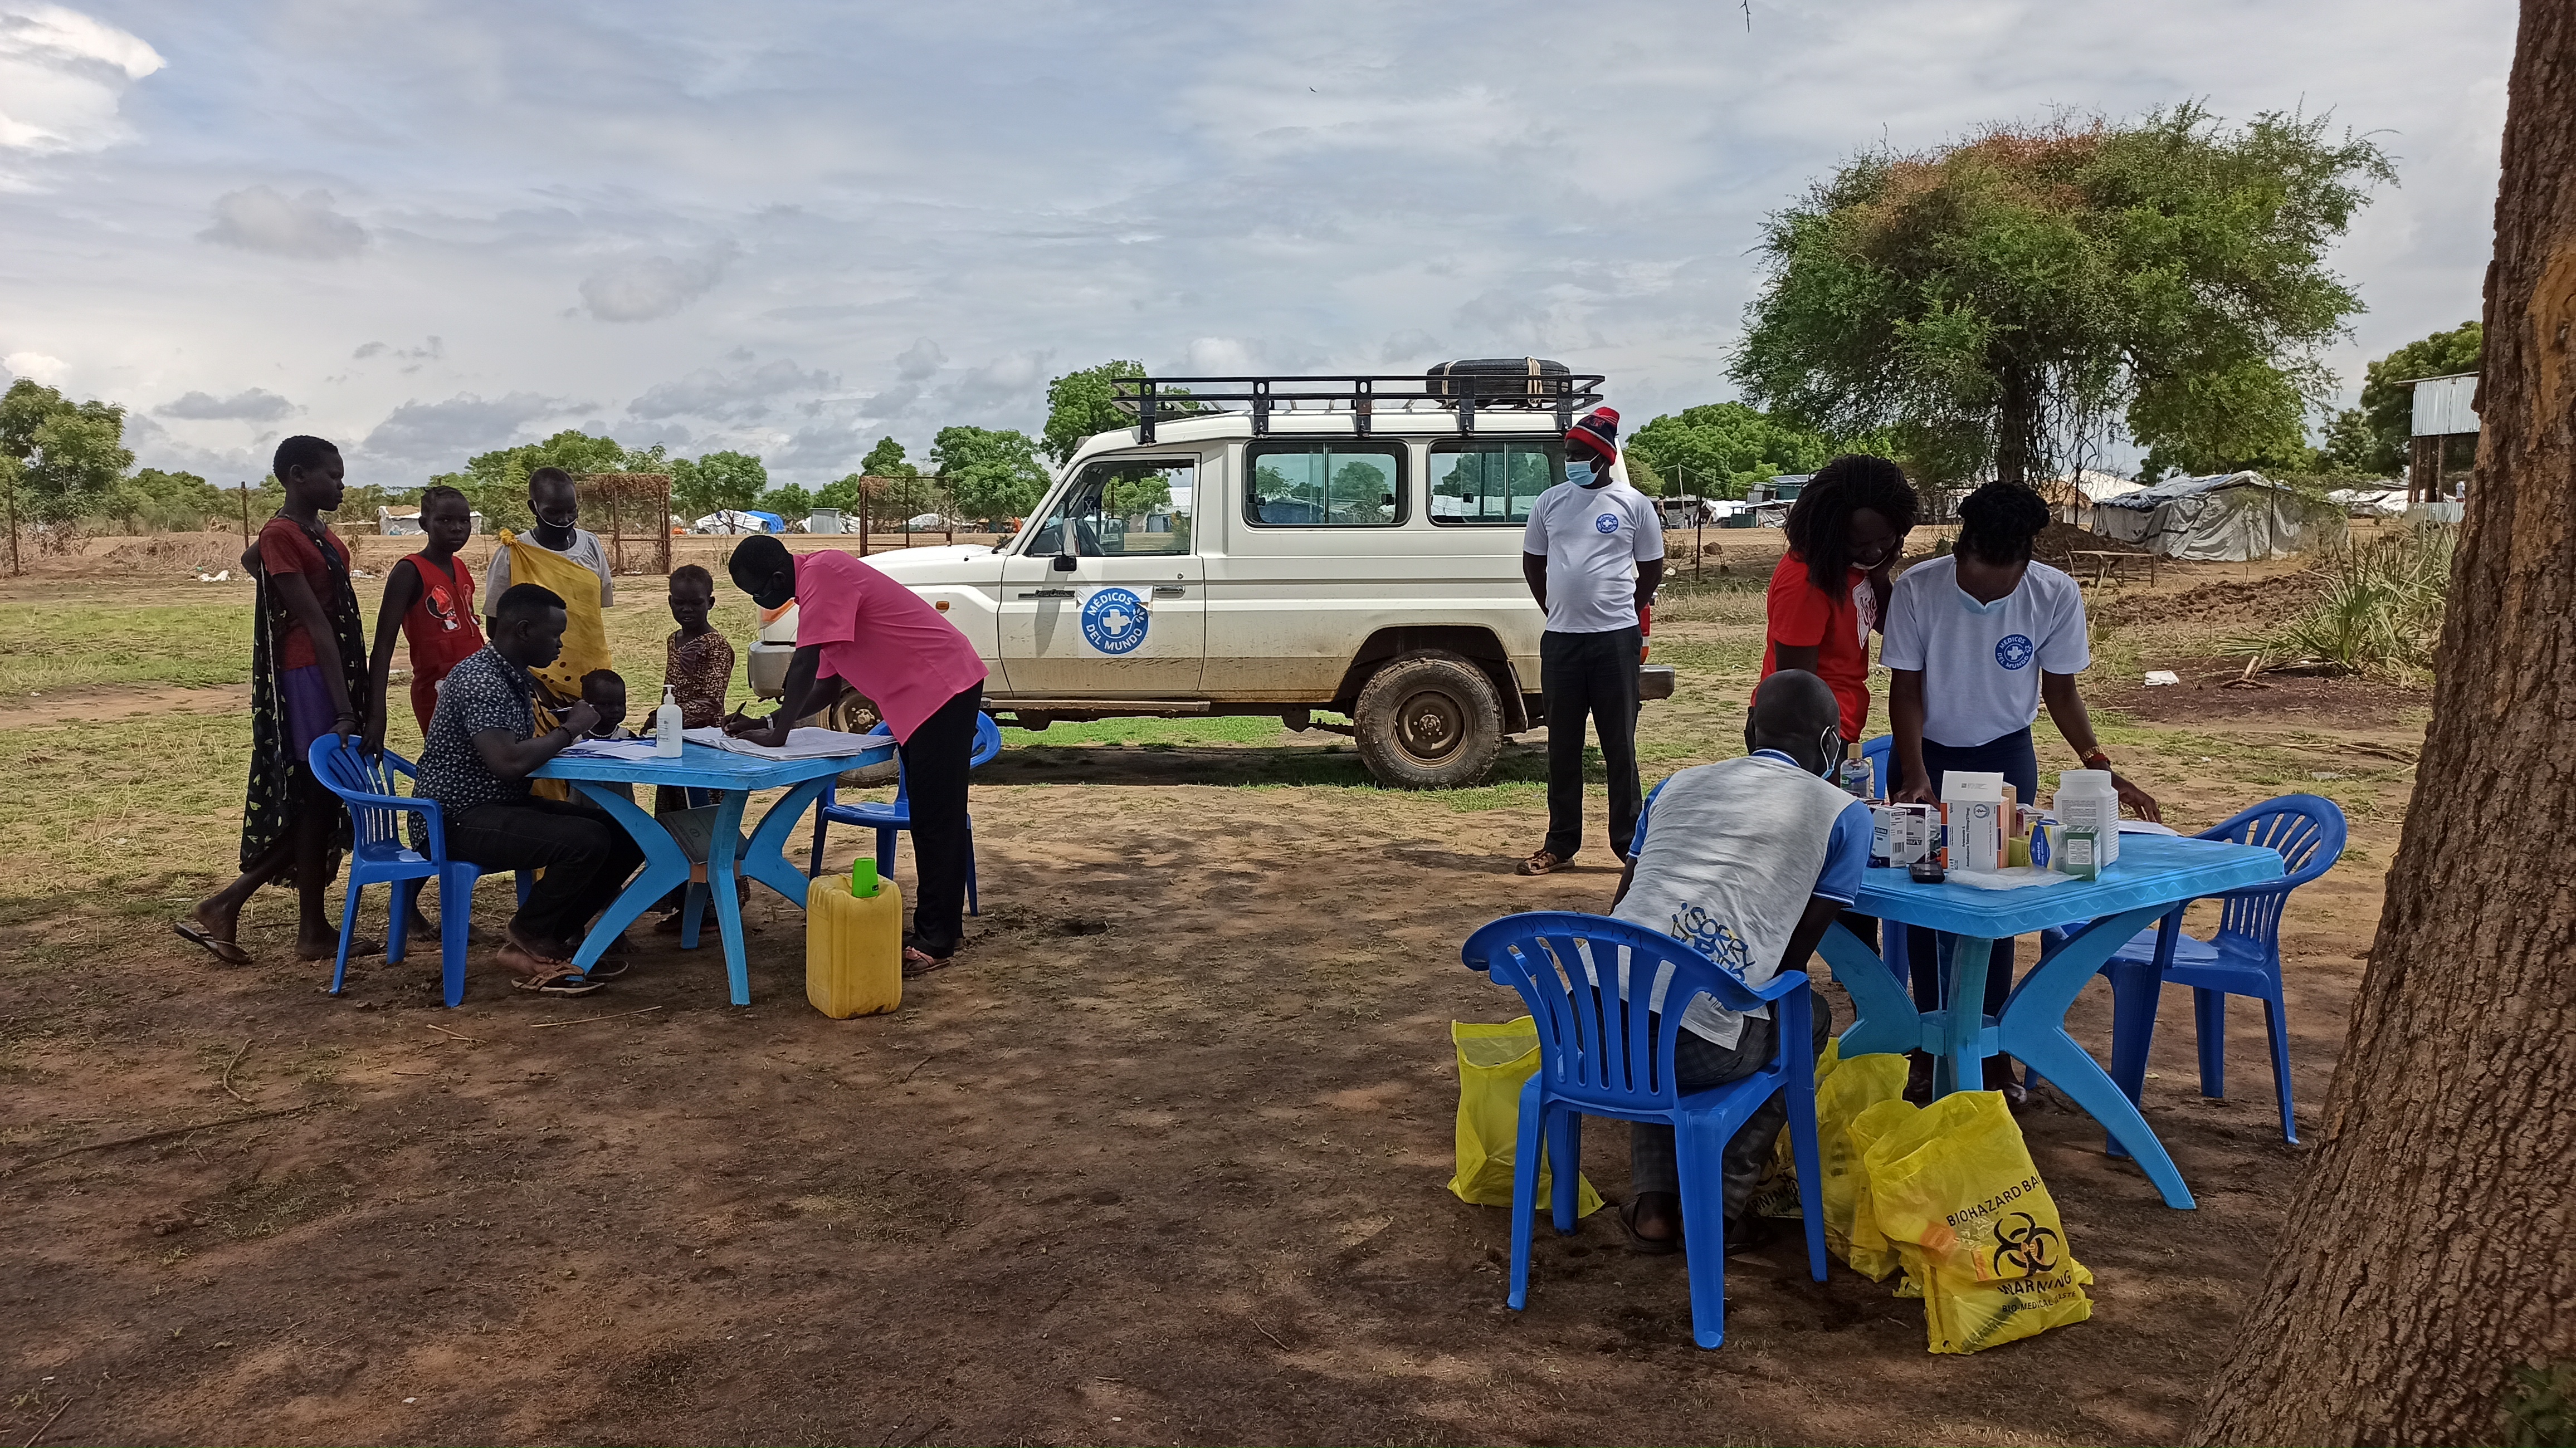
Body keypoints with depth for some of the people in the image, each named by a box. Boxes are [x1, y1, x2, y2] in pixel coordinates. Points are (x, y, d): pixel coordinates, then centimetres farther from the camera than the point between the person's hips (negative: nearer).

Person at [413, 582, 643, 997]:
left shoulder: (514, 676, 11)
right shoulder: (480, 680, -20)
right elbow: (508, 762, -32)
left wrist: (566, 724, -2)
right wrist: (568, 731, -18)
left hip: (503, 805, 10)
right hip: (457, 820, -10)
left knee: (625, 833, -2)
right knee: (585, 841, -29)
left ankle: (557, 933, 9)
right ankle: (527, 938, -6)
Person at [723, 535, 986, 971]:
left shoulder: (822, 573, -16)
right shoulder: (819, 583, 15)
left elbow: (805, 665, -22)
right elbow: (829, 683, 18)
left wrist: (778, 733, -17)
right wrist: (765, 723, 12)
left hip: (943, 689, -10)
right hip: (923, 698, 10)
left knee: (937, 820, -7)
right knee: (930, 818, 15)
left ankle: (935, 941, -4)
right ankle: (940, 928, 24)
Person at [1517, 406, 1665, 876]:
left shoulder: (1633, 504, 0)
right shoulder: (1550, 502, 7)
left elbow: (1652, 569, 8)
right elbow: (1533, 563, 17)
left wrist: (1623, 614, 9)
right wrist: (1559, 610, 13)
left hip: (1615, 639, -3)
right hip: (1560, 639, 3)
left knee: (1619, 744, 2)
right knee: (1563, 745, 8)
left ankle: (1629, 840, 9)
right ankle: (1561, 843, 16)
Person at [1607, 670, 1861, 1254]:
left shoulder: (1677, 783, 23)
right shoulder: (1844, 814, 11)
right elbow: (1795, 954, 12)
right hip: (1698, 1049, -4)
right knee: (1809, 1014, 29)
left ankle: (1653, 1205, 26)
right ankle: (1720, 1203, 22)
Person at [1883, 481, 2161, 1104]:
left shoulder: (2056, 595, -18)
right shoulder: (1917, 589, -22)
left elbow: (2060, 691, -6)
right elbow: (1906, 690, -15)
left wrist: (2099, 766, -18)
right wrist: (1915, 778, -24)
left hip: (2005, 759, 1)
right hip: (1926, 754, 0)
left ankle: (1991, 1049, 12)